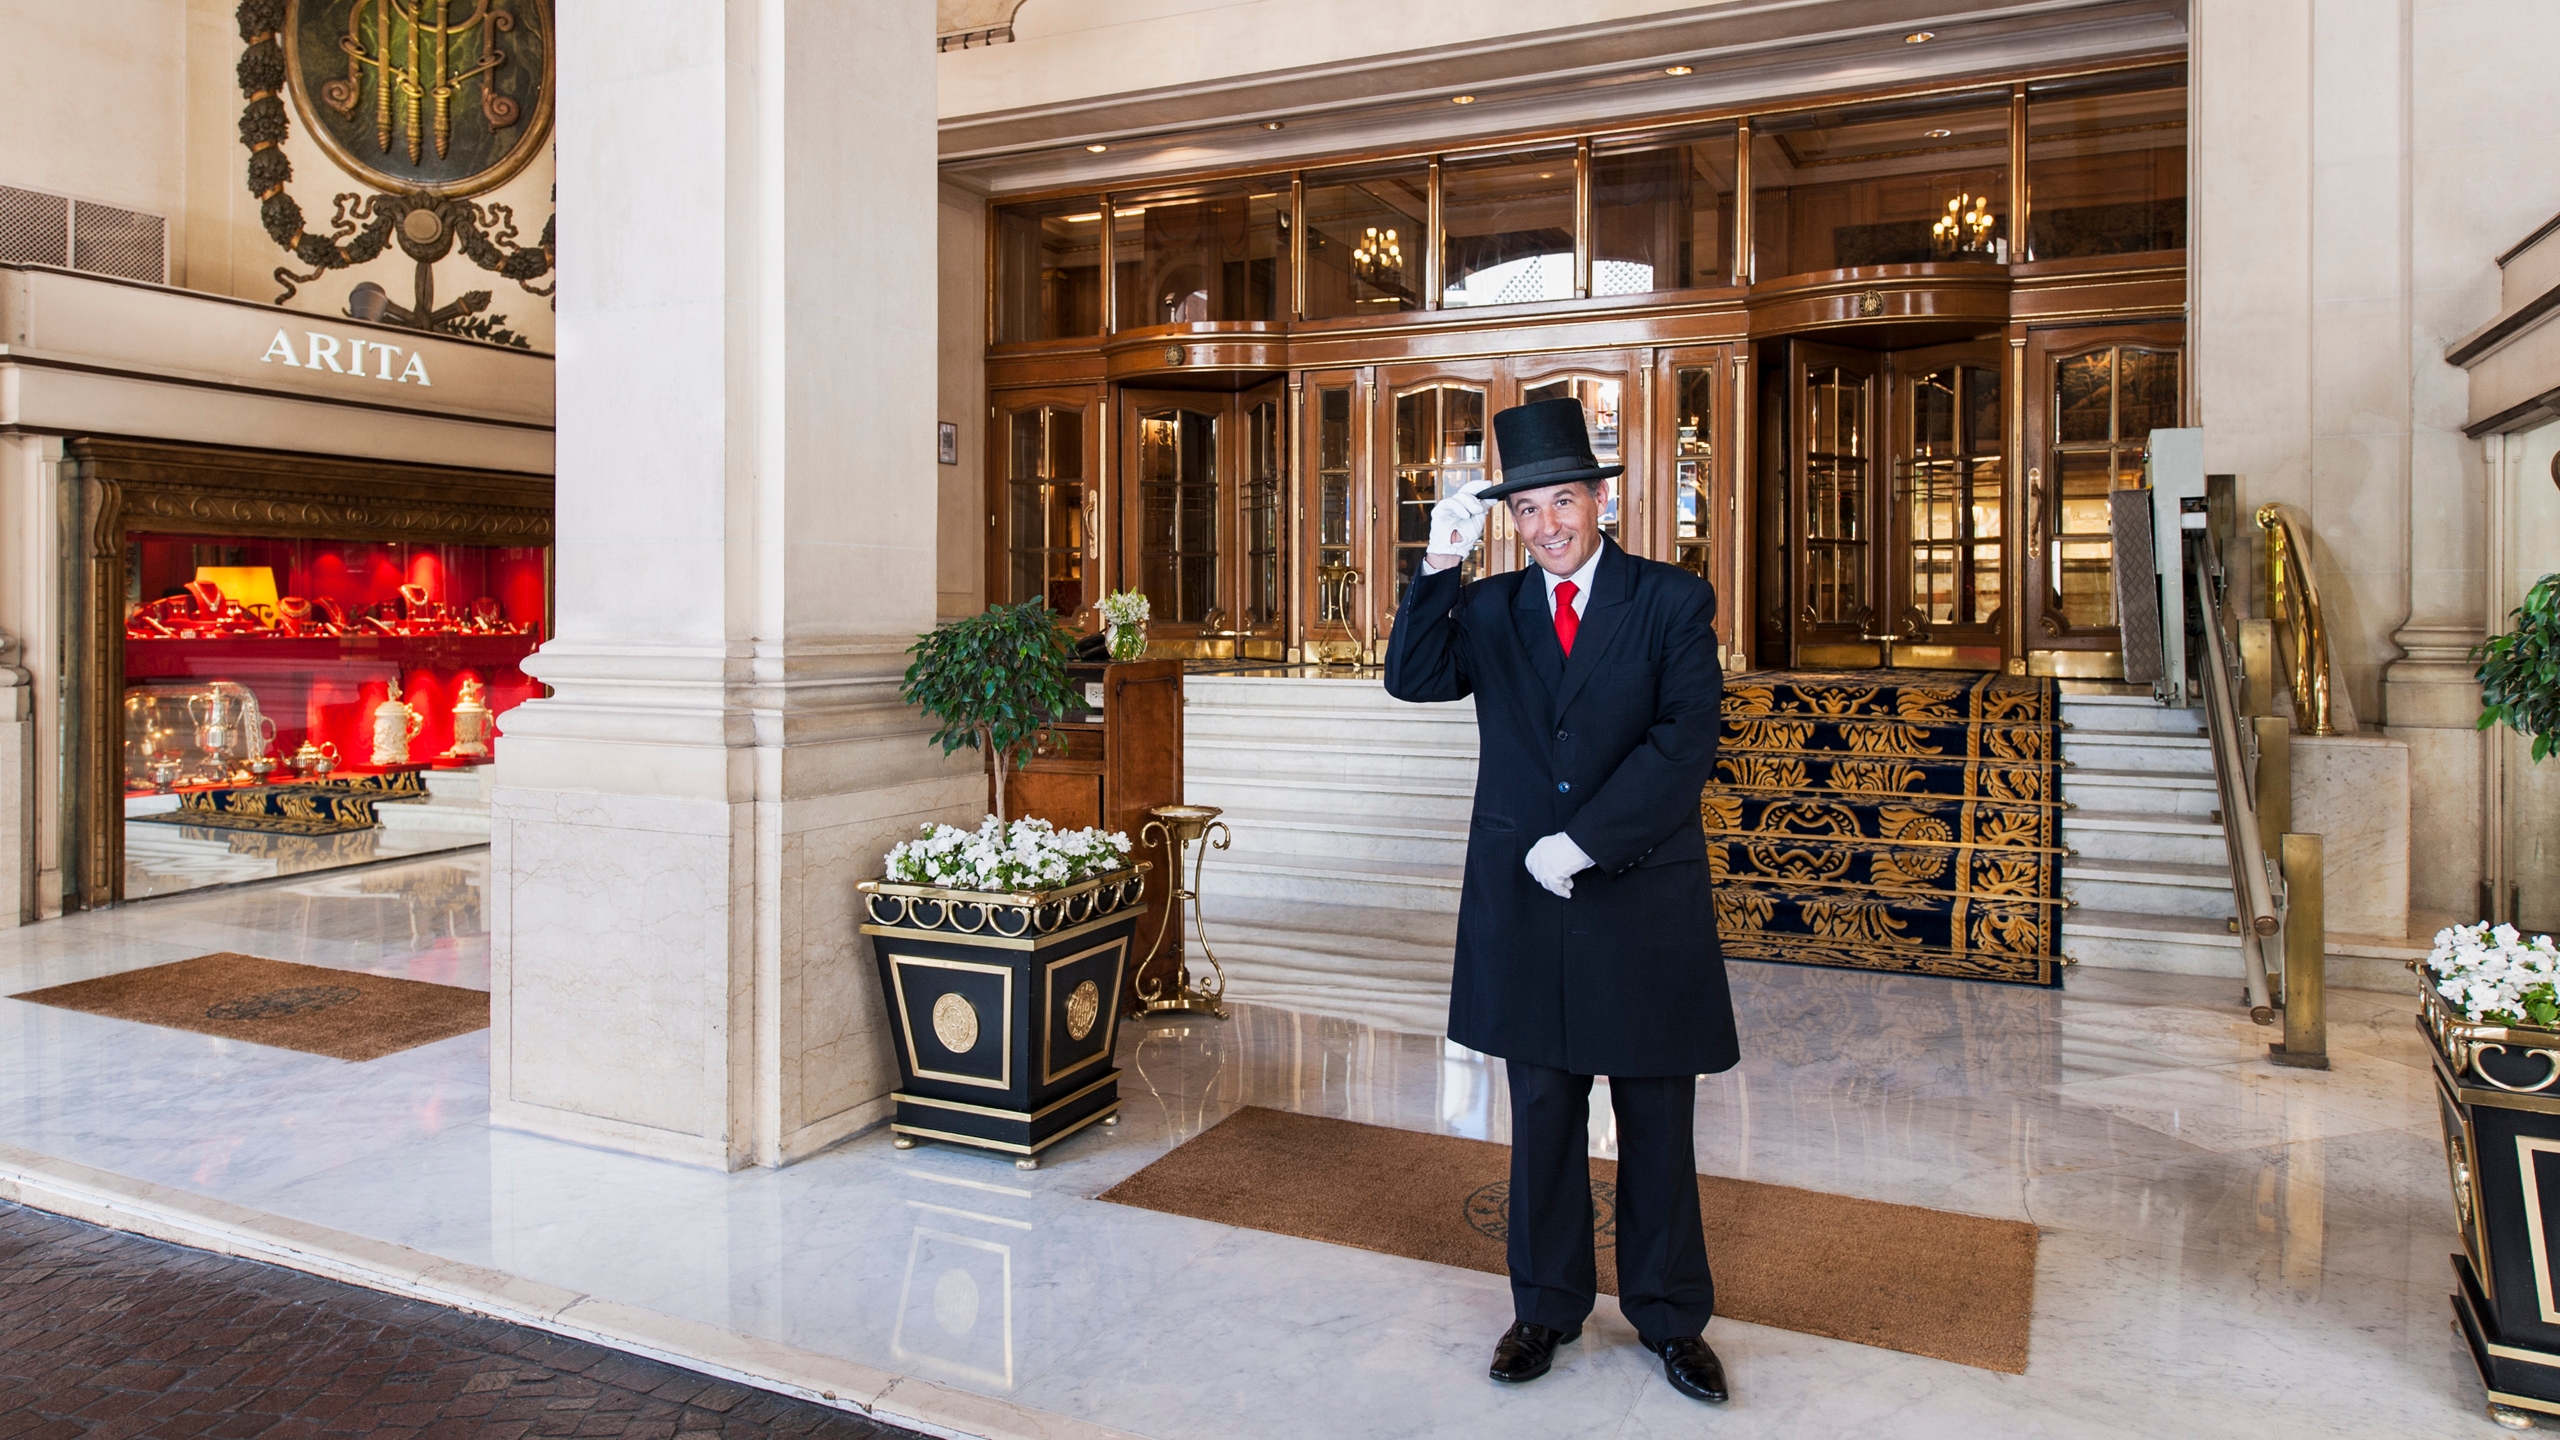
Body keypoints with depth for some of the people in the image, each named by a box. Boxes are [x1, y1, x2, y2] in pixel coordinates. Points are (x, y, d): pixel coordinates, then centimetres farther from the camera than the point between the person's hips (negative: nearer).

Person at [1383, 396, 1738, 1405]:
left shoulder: (1673, 602, -2)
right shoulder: (1491, 610, 8)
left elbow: (1685, 742, -12)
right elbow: (1413, 680, -7)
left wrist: (1582, 841, -17)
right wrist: (1440, 565, -16)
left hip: (1644, 903, -2)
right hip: (1524, 905, 2)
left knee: (1656, 1122, 11)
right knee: (1543, 1117, 14)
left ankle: (1670, 1317, 29)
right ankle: (1546, 1306, 31)